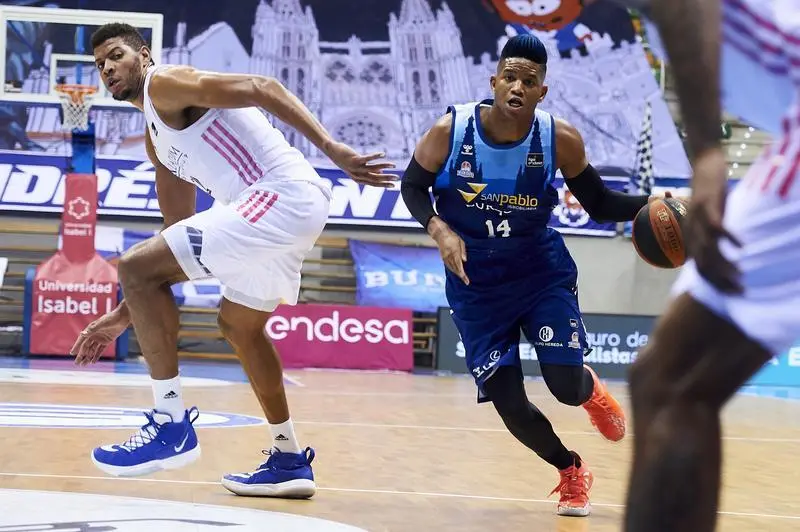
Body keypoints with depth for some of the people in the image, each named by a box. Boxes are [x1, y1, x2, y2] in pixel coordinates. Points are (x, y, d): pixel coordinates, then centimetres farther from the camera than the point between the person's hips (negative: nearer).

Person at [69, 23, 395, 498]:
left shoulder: (166, 83, 0)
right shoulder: (158, 139, 27)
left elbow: (264, 89, -13)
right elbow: (179, 238, 30)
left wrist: (334, 150, -24)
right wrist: (127, 316, 27)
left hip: (284, 195, -11)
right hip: (282, 210, 11)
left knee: (136, 267, -12)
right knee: (238, 326, 29)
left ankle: (172, 424, -9)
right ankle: (290, 461, 38)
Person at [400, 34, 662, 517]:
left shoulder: (561, 140, -16)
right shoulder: (449, 131, -18)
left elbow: (599, 204, -3)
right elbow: (413, 187, -2)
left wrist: (649, 205, -21)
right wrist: (439, 230, -21)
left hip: (542, 272, 0)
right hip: (476, 283, 0)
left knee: (567, 386, -11)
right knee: (509, 404, -5)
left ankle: (592, 390, 31)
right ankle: (572, 473, 25)